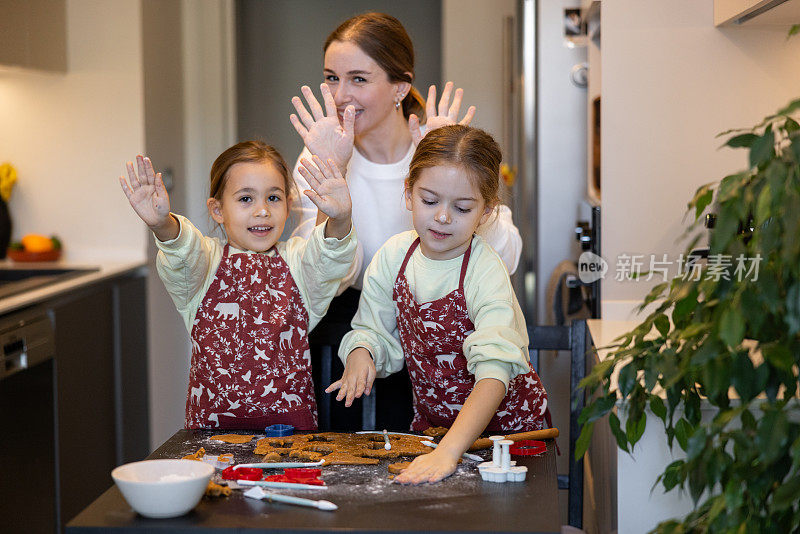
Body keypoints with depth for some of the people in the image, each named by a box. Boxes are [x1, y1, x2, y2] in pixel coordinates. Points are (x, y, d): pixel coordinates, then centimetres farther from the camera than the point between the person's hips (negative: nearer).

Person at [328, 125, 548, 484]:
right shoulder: (393, 256, -6)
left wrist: (448, 451, -46)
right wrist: (361, 353, -18)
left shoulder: (486, 274, -22)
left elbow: (494, 372, -34)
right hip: (430, 420, 4)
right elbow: (374, 331, 7)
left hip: (502, 423, -3)